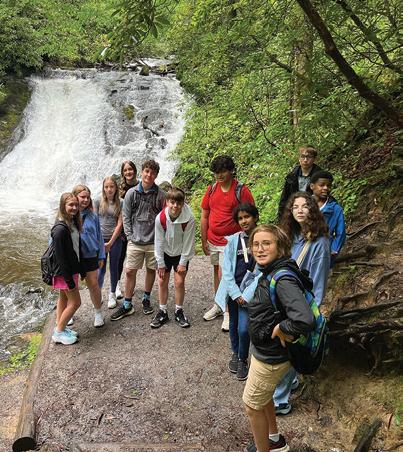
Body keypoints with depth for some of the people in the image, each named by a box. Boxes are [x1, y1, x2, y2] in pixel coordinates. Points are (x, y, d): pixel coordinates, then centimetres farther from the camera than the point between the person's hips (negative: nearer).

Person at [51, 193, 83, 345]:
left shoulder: (73, 223, 2)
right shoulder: (60, 229, -25)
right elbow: (60, 256, -23)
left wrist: (78, 270, 14)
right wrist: (69, 279, -21)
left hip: (72, 269, 9)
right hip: (65, 272, -9)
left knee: (64, 299, 19)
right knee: (75, 302, 0)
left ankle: (60, 328, 33)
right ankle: (59, 332, 15)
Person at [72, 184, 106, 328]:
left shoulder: (92, 216, 1)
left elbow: (99, 236, 8)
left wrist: (101, 256, 8)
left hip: (90, 256, 1)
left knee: (94, 285, 6)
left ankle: (98, 313, 25)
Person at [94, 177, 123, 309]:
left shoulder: (120, 204, 0)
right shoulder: (98, 202, 2)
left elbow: (120, 224, -4)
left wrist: (110, 242, -8)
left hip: (115, 240, 0)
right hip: (100, 239, 0)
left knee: (114, 268, 10)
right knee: (101, 269, 1)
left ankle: (112, 295, 26)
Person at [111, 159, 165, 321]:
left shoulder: (160, 194, -2)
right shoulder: (132, 193, -1)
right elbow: (126, 217, 2)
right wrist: (130, 236, -3)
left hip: (154, 241, 0)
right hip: (135, 241, 0)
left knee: (151, 270, 12)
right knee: (130, 272, 2)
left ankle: (146, 299, 32)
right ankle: (127, 305, 16)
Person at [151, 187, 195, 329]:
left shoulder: (189, 219, -27)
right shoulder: (160, 218, -23)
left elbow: (188, 242, -18)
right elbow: (159, 241, -13)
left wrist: (183, 263, -12)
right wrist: (160, 263, -8)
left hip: (181, 254, -1)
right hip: (165, 253, 2)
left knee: (179, 281, -2)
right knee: (162, 281, 5)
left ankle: (179, 311, 18)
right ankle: (162, 312, 20)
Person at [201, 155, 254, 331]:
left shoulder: (241, 190, -11)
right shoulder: (211, 189, 3)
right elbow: (204, 216, 8)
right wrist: (204, 241, 7)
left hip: (231, 242, -5)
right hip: (213, 240, 6)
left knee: (225, 274, -7)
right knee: (217, 271, 17)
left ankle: (229, 312, 9)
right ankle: (218, 305, 33)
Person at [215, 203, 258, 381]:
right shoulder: (233, 240, -1)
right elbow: (226, 269, -3)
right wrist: (235, 293, -10)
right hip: (233, 290, 2)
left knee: (243, 329, -7)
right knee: (233, 325, 16)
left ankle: (243, 359, 20)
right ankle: (235, 353, 42)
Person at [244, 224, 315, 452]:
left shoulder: (283, 279, -31)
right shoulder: (270, 272, -3)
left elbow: (305, 321, -44)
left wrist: (280, 328, -28)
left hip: (271, 358, -9)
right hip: (264, 350, 9)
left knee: (252, 406, 12)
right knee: (263, 396, 30)